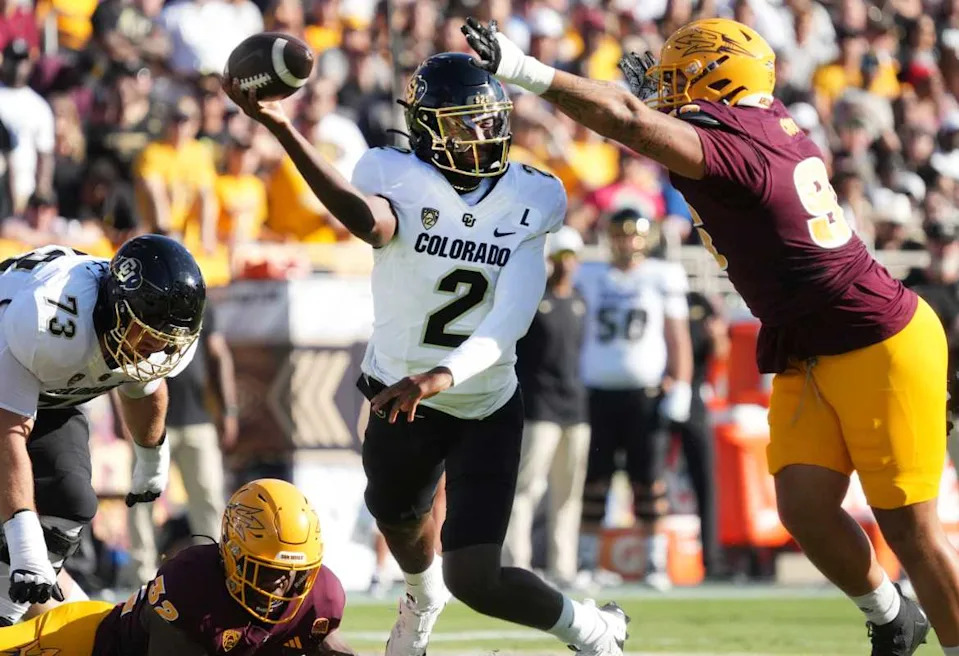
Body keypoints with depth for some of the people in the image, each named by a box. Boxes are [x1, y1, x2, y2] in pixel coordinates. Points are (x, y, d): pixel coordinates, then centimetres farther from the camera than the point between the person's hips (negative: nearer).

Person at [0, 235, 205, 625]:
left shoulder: (164, 338, -21)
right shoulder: (46, 324, -44)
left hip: (53, 399, 6)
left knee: (69, 506, -13)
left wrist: (152, 462, 24)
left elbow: (144, 388, 6)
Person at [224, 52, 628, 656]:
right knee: (402, 522, 28)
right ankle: (424, 599, 65)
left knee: (474, 579, -10)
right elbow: (367, 221, -44)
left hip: (487, 408, -1)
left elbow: (509, 323, -23)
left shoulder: (532, 200, -13)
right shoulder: (400, 180, -17)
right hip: (401, 394, 1)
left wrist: (441, 377, -40)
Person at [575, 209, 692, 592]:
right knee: (594, 479, 2)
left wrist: (679, 386, -2)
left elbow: (676, 335, 6)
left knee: (649, 481, -2)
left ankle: (655, 563, 2)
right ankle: (586, 559, 7)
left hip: (645, 393, -1)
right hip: (598, 391, 1)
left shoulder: (662, 277, 5)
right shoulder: (590, 278, 10)